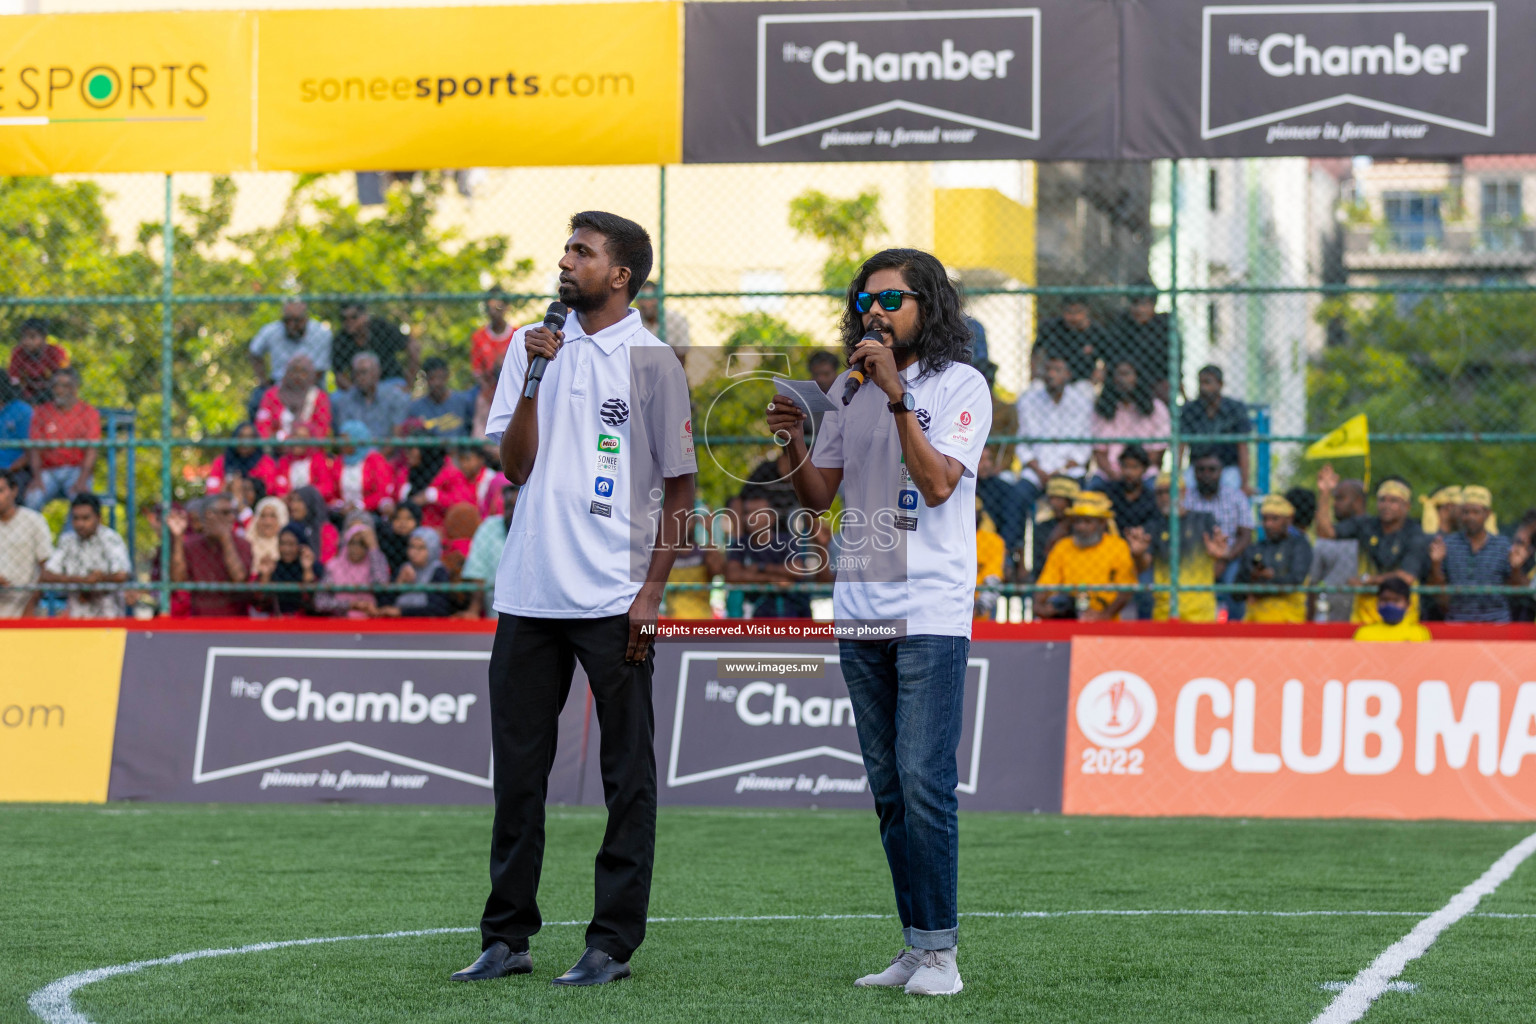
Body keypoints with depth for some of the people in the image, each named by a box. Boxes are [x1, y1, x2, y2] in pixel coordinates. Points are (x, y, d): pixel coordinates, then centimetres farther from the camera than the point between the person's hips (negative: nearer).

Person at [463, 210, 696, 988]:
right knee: (517, 770, 8)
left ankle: (614, 942, 5)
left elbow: (680, 488, -1)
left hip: (613, 602, -4)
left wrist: (653, 589, -9)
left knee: (627, 776, 0)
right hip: (528, 594, 5)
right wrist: (533, 378, -8)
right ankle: (507, 938, 15)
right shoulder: (531, 346, 10)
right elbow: (515, 465, 4)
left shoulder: (652, 363, -2)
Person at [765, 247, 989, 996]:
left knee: (924, 784, -12)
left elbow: (938, 483, -15)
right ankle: (915, 945, 13)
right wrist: (793, 440, -2)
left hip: (931, 615, -6)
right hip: (859, 609, 6)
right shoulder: (848, 391, 15)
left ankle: (940, 949, -9)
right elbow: (818, 496, 15)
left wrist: (897, 396, -20)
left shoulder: (960, 385, -2)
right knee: (887, 790, 8)